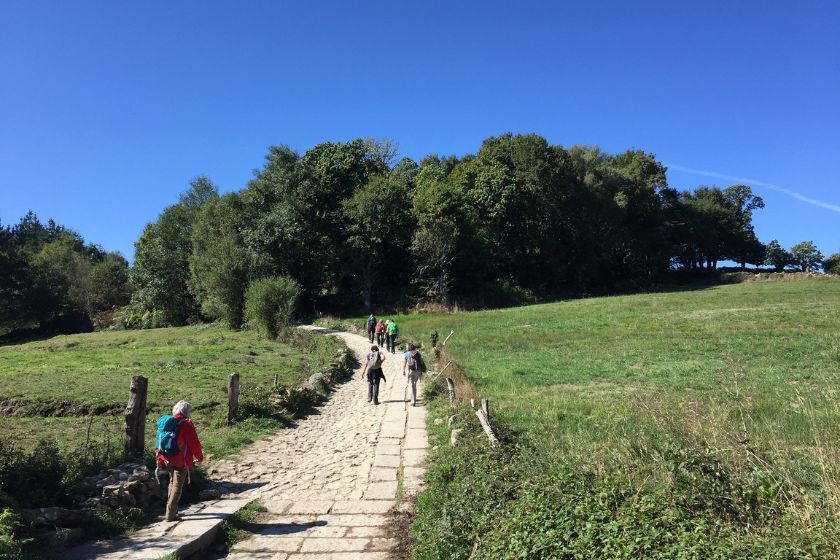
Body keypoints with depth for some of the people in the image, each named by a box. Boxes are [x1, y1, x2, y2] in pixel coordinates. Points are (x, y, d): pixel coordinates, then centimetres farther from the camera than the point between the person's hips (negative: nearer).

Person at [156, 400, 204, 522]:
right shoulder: (187, 424, -14)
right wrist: (199, 457, 4)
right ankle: (170, 514, 2)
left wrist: (159, 459, 17)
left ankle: (172, 508, 31)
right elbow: (194, 443, -12)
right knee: (177, 486, 2)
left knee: (172, 482, 24)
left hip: (167, 460, 6)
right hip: (181, 461, -6)